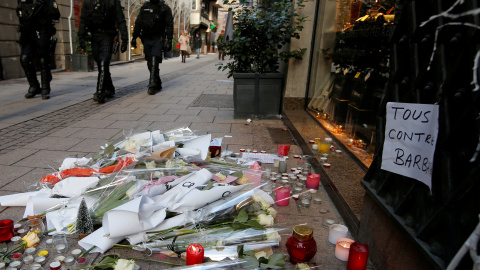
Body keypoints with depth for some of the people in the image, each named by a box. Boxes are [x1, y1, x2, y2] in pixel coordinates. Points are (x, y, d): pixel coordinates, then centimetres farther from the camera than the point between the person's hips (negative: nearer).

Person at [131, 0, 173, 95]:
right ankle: (158, 84, 19)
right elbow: (138, 23, 12)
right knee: (150, 63, 7)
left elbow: (169, 25, -4)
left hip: (158, 40, -4)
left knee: (154, 61, -18)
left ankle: (153, 86, -18)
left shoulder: (165, 8, 0)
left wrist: (169, 41, -13)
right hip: (146, 39, 5)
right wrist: (134, 37, 6)